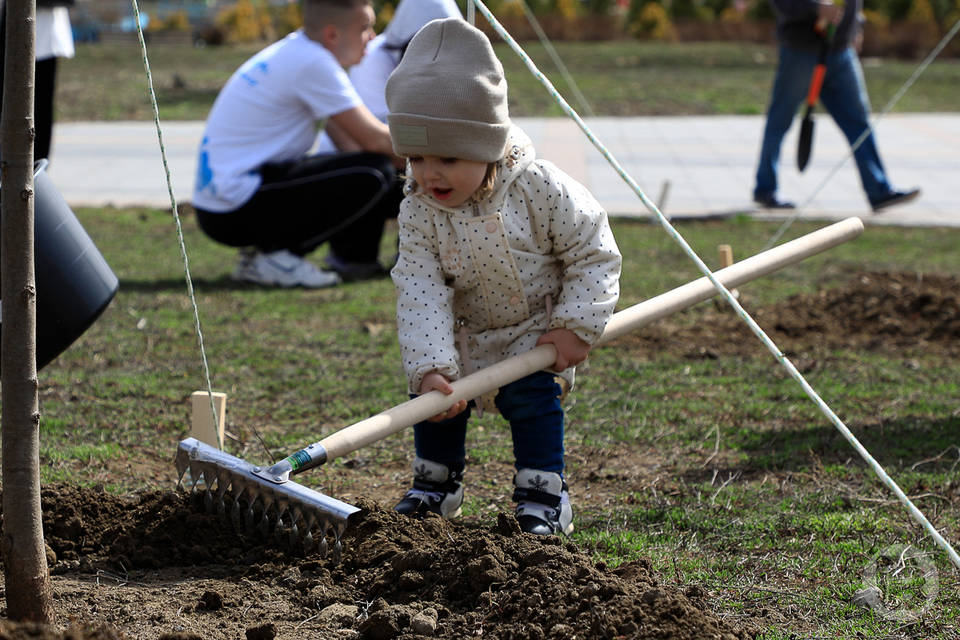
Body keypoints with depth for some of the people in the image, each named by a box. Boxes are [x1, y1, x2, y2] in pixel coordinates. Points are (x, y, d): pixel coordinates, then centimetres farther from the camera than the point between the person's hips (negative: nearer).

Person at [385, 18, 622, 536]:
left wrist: (576, 327, -22)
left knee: (529, 393, -21)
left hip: (538, 328, -3)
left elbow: (594, 254, -17)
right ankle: (437, 483, 26)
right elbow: (420, 293, -24)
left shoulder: (540, 190, -28)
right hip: (463, 335, 4)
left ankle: (543, 493, -7)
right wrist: (430, 367, -35)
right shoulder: (418, 213, -20)